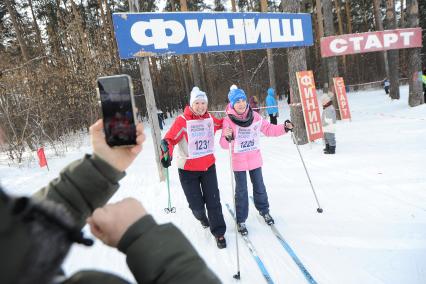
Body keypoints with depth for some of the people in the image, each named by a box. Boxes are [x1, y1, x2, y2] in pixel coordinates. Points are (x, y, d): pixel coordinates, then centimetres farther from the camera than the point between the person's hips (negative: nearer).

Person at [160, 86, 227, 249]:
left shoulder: (210, 119, 2)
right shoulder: (182, 121, -14)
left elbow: (221, 123, 23)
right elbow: (169, 139, -21)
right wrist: (167, 154, -38)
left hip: (208, 165, 3)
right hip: (188, 169, -3)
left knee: (213, 201, 4)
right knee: (196, 204, 7)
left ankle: (218, 232, 22)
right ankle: (201, 217, 44)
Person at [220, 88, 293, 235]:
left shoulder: (255, 116, -5)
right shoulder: (228, 120, -14)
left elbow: (268, 129, 5)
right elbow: (224, 144, -17)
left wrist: (284, 128, -7)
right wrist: (227, 137, -38)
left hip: (255, 158, 3)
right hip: (238, 161, -3)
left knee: (259, 186, 18)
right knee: (241, 190, 7)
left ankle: (264, 210, 42)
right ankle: (241, 220, 24)